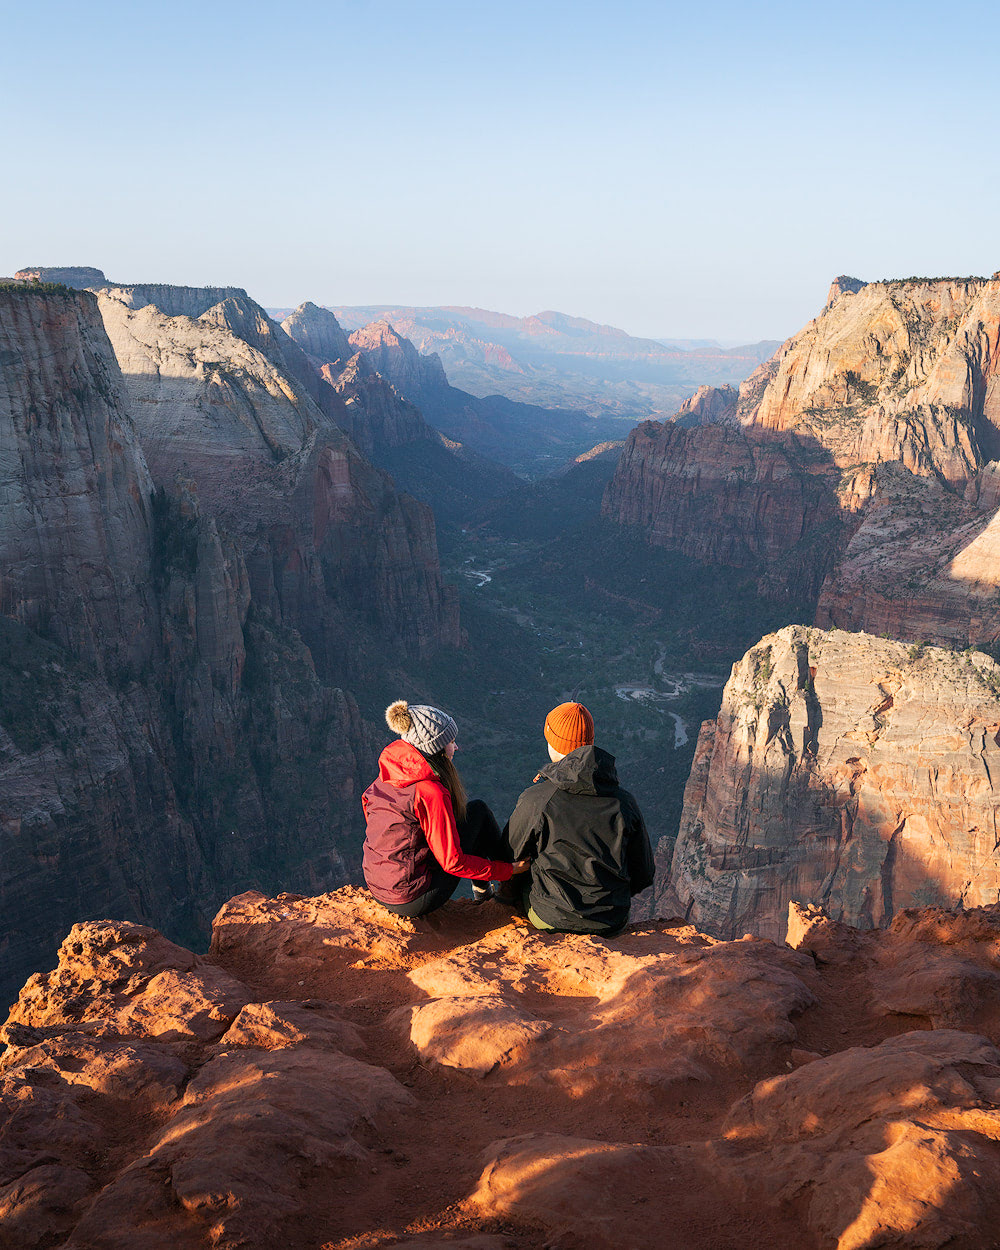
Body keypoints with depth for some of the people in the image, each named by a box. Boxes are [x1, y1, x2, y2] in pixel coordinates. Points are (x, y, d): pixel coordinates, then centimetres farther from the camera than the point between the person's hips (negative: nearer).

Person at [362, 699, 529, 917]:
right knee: (478, 809, 6)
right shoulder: (431, 792, -23)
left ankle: (482, 890, 36)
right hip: (415, 901, -8)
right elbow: (453, 863, -20)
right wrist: (509, 870, -7)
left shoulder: (385, 777, 1)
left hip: (378, 890, 8)